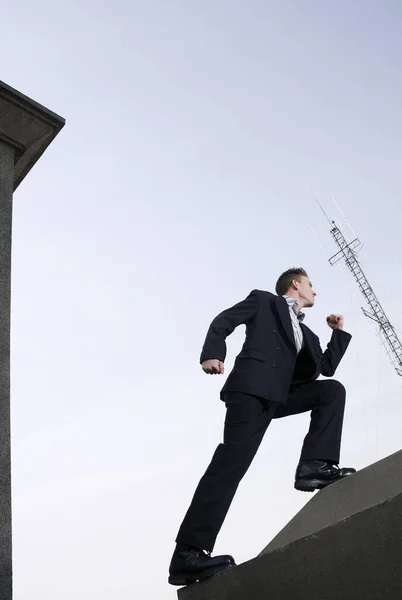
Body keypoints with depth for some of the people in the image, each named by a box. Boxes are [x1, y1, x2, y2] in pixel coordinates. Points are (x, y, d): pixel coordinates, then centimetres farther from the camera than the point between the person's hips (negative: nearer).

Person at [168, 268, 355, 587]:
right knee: (233, 459, -20)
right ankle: (189, 552, -26)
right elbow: (223, 321, 5)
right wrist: (212, 353, -14)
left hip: (279, 395, 7)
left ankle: (315, 465, -10)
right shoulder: (264, 300, 17)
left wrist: (338, 331, 23)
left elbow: (326, 367, 29)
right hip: (252, 386, -7)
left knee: (333, 389, -1)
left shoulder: (305, 334, 34)